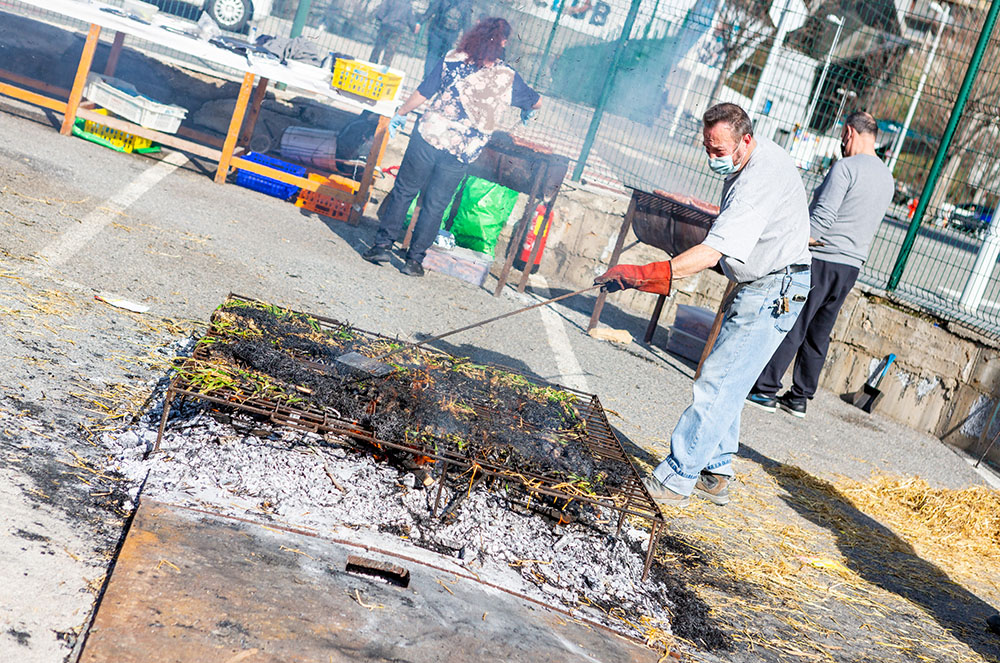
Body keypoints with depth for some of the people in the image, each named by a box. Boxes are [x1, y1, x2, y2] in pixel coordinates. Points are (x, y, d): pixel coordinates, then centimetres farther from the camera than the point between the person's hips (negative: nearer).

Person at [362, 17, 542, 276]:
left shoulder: (452, 60, -1)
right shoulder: (509, 78, 1)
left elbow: (422, 94, 2)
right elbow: (536, 102, 18)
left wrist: (400, 113, 17)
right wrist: (528, 112, 41)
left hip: (429, 137, -1)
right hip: (462, 154, 1)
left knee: (404, 190, 13)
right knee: (434, 206, 11)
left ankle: (382, 245, 13)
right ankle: (414, 259, 15)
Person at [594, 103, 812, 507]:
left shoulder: (761, 180, -28)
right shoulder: (745, 164, 5)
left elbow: (713, 252, -38)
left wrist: (643, 274, -44)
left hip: (773, 293, -11)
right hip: (756, 285, 11)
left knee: (717, 385, -12)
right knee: (724, 383, 14)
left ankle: (675, 481, -9)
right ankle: (715, 474, 24)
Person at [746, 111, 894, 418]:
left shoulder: (846, 167, -12)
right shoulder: (887, 177, 14)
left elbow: (822, 216, -18)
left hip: (822, 261, -8)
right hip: (852, 266, 8)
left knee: (789, 327, -3)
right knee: (818, 333, 12)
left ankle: (764, 390, -1)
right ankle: (799, 396, 16)